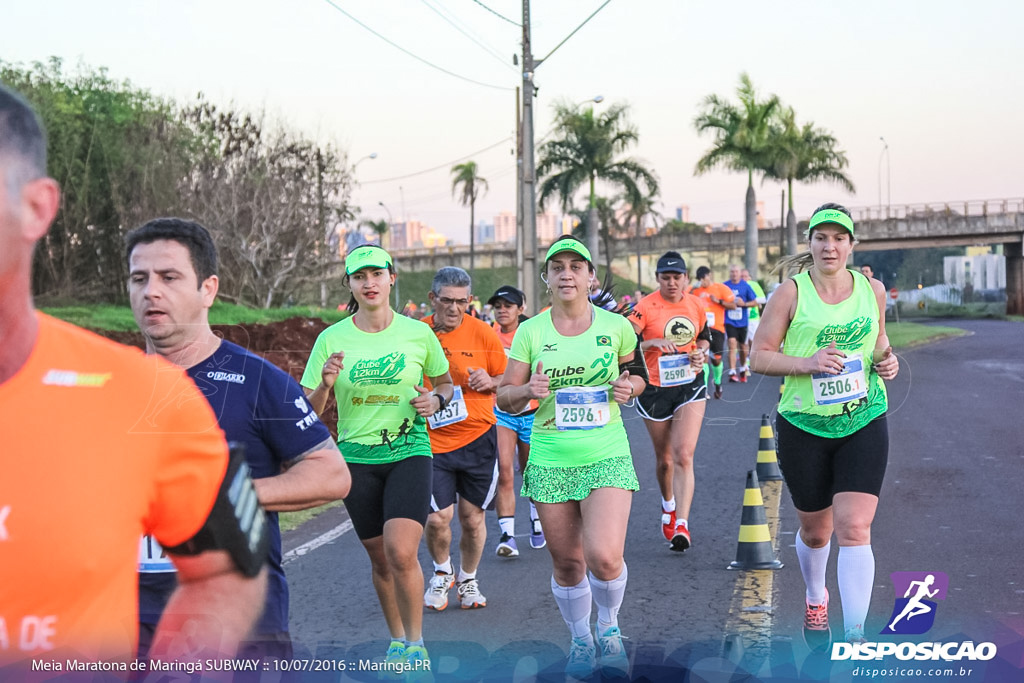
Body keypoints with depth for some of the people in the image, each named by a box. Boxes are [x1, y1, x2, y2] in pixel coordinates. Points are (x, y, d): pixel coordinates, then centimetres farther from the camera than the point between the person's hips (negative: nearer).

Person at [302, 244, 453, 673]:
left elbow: (445, 382, 16)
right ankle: (397, 639, 32)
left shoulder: (418, 333, -1)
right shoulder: (332, 339, -2)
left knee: (401, 553, -17)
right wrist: (326, 383, -20)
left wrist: (435, 400, -6)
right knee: (380, 558, 10)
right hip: (356, 457, 2)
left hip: (409, 451, -1)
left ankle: (416, 644, 2)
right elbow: (309, 413, -1)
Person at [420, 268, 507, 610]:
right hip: (432, 440, 0)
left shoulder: (483, 333, -3)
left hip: (478, 439, 0)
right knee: (438, 517, -8)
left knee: (473, 518, 7)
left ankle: (468, 579, 32)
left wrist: (490, 382, -14)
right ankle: (442, 573, 22)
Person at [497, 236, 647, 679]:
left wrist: (630, 387, -6)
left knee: (604, 557, -17)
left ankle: (609, 629, 14)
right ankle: (581, 642, 33)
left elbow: (636, 373, 17)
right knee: (566, 563, 7)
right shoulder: (530, 331, 1)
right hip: (550, 460, 1)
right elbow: (505, 398, 4)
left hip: (606, 456, -1)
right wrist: (529, 389, -18)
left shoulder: (616, 326, 1)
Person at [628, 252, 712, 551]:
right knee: (665, 460, 11)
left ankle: (682, 524, -18)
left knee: (684, 455, -14)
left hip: (690, 386, 1)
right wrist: (653, 342, -27)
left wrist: (700, 352, -1)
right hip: (654, 389, -1)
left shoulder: (696, 305, 2)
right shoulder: (645, 307, -10)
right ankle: (668, 505, 41)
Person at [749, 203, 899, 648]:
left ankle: (855, 638, -9)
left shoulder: (872, 290, 4)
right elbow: (759, 357, -5)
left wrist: (887, 360, 0)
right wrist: (807, 363, -21)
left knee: (854, 529, -12)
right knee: (815, 532, 13)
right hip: (804, 427, -1)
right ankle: (816, 601, 45)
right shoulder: (791, 293, -6)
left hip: (864, 425, 1)